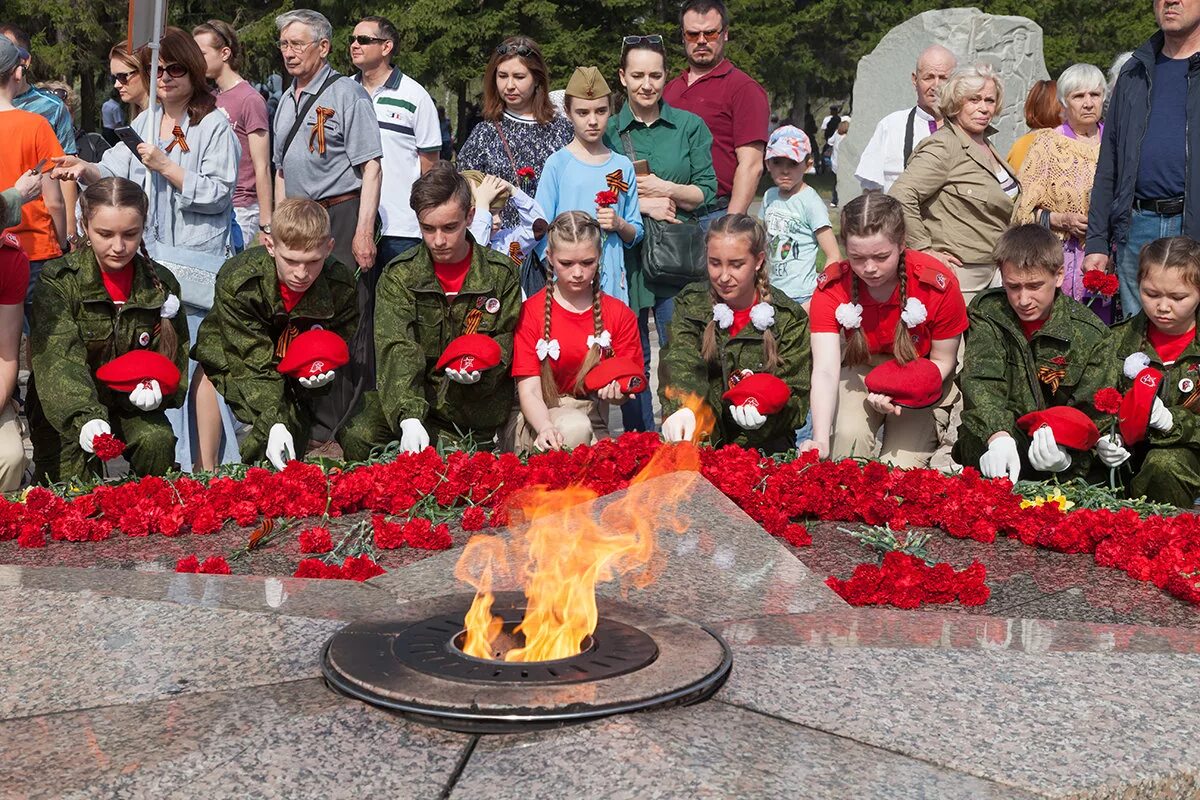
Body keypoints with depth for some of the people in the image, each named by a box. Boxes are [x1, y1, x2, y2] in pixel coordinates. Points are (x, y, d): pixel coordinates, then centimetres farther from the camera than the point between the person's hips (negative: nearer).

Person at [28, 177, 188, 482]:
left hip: (131, 402, 2)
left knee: (157, 441, -27)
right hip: (64, 410, -2)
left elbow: (174, 354, 6)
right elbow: (59, 357, -26)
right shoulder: (58, 281, -12)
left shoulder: (161, 283, -2)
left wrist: (158, 386, -19)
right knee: (68, 481, -20)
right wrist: (85, 417, -43)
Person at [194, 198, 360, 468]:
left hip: (295, 382, 3)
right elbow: (255, 366, -28)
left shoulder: (340, 285, -18)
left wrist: (322, 374, -28)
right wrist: (275, 424, -41)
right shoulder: (236, 283, -27)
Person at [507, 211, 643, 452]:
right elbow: (529, 391, -11)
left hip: (592, 423, 2)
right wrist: (546, 428, -32)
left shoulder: (620, 315, 4)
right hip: (536, 420, -2)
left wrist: (616, 393, -23)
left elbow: (626, 393, 3)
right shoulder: (530, 312, -4)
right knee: (574, 427, -35)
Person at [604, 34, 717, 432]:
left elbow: (707, 193, 4)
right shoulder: (607, 132, 6)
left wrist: (665, 189, -11)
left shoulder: (689, 126, 6)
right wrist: (640, 204, -10)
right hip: (626, 258, 1)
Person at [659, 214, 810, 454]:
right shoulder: (690, 305, 5)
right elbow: (679, 362, -15)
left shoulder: (790, 319, 1)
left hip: (764, 446, 0)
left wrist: (765, 412, -28)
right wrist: (681, 408, -37)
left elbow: (794, 399, -3)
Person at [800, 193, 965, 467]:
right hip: (861, 372, 1)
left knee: (901, 466, -15)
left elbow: (942, 361, -10)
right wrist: (821, 441, -47)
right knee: (848, 435, -29)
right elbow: (825, 370, -32)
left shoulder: (938, 284, -26)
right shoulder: (831, 287, -24)